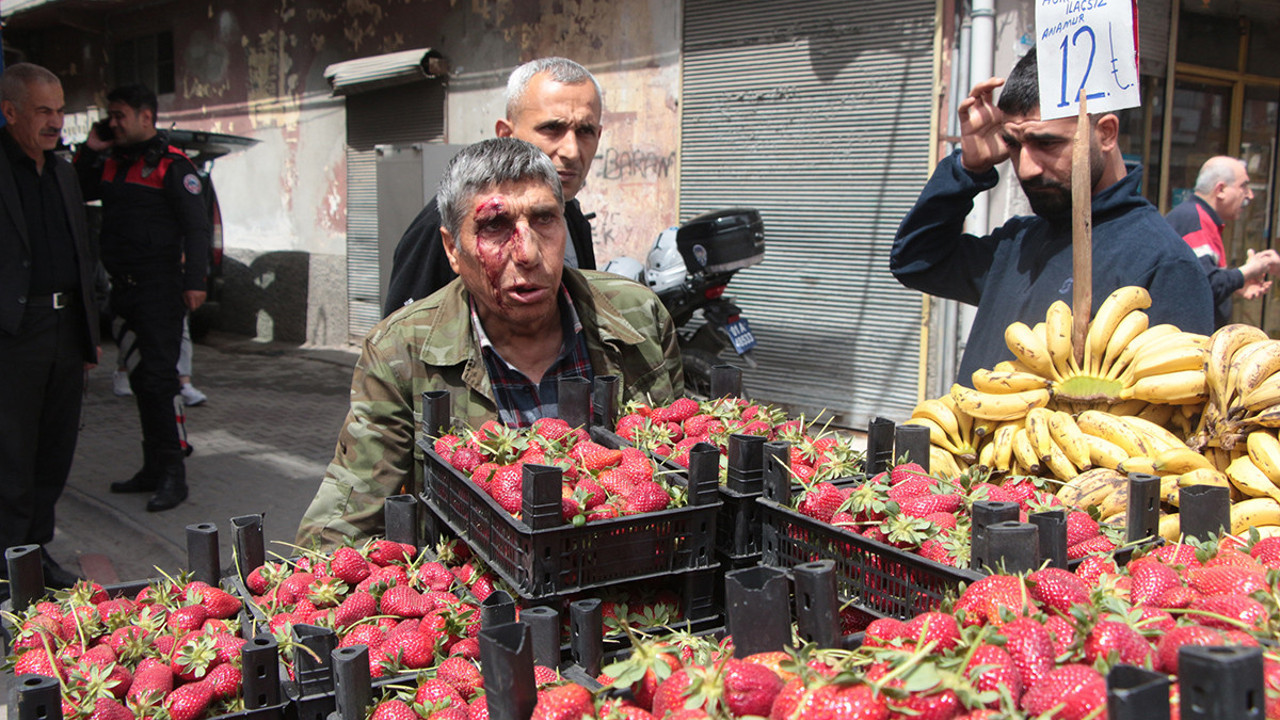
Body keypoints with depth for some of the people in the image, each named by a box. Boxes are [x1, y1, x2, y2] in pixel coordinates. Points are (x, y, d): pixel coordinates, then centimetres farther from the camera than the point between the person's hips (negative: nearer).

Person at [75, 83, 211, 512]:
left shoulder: (172, 166, -8)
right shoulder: (112, 164, 15)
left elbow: (197, 226, -12)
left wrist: (194, 281, -19)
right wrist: (90, 151, 9)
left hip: (160, 288, -8)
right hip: (124, 289, 8)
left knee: (156, 378, -9)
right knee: (142, 380, 12)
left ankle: (172, 476, -3)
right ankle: (155, 470, 22)